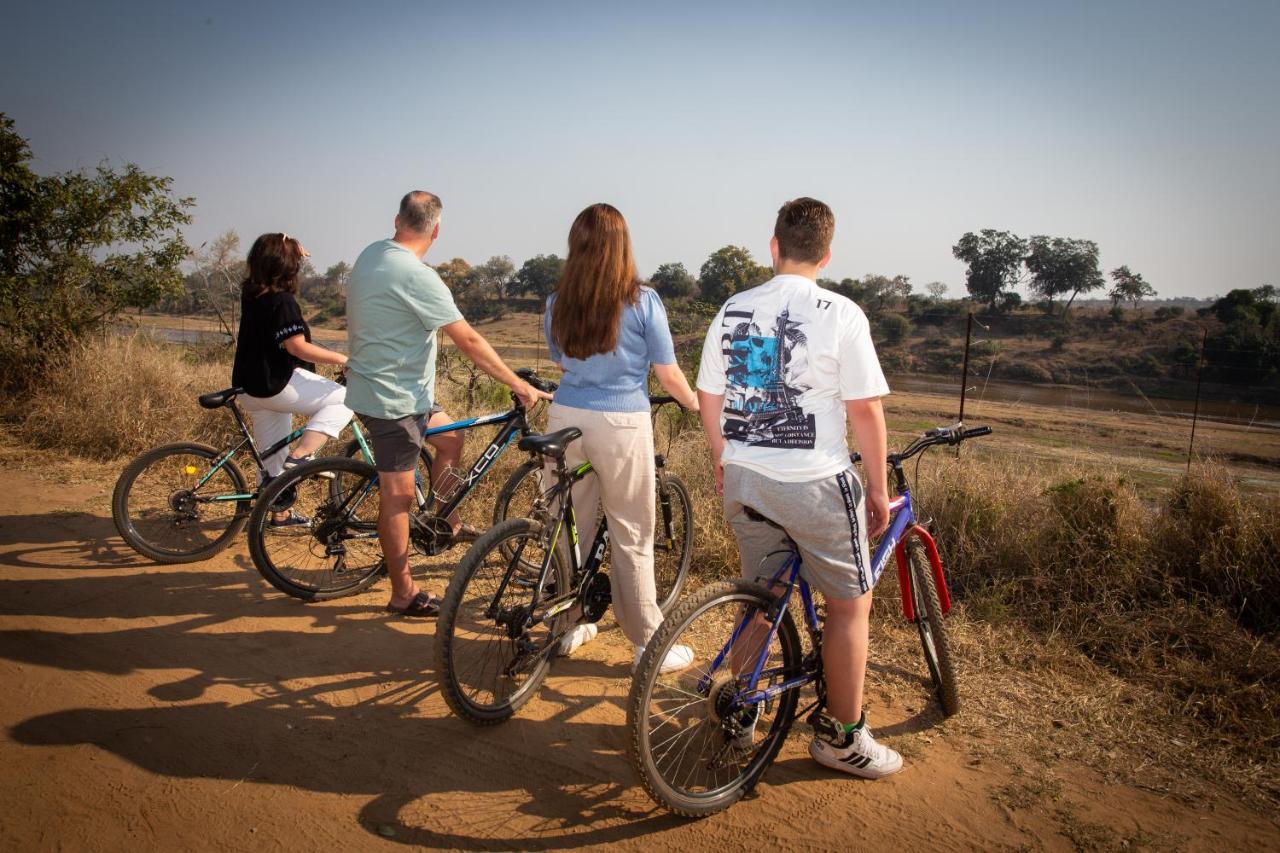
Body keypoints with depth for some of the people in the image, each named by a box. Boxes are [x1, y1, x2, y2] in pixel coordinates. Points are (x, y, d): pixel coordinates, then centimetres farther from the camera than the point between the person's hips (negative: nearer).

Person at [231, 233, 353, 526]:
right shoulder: (282, 301, -18)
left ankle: (280, 513, 31)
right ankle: (300, 456, -16)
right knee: (344, 398, -7)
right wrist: (341, 358, -22)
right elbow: (298, 347, -25)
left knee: (273, 453, 19)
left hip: (252, 388, 10)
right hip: (277, 384, -9)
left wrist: (291, 250, 18)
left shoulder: (251, 293, 8)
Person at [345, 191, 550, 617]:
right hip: (394, 399, -9)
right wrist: (519, 385, -16)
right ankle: (403, 594, 11)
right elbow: (470, 342, -23)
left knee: (451, 439, 21)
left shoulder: (369, 255, 5)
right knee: (398, 494, 0)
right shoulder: (416, 276, -23)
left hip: (373, 385, 9)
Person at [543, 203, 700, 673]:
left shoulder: (556, 304, 3)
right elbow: (668, 374, -3)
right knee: (632, 538, 6)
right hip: (622, 425, -4)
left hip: (566, 418, 4)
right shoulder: (642, 301, -8)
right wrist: (696, 404, 16)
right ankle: (650, 643, 16)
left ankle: (570, 623, 31)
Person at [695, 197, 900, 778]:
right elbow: (865, 410, -10)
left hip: (744, 478, 5)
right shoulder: (840, 314, -10)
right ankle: (843, 737, 22)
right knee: (849, 603, 12)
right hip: (815, 483, -5)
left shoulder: (732, 310, 4)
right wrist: (878, 488, 1)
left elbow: (709, 400, 8)